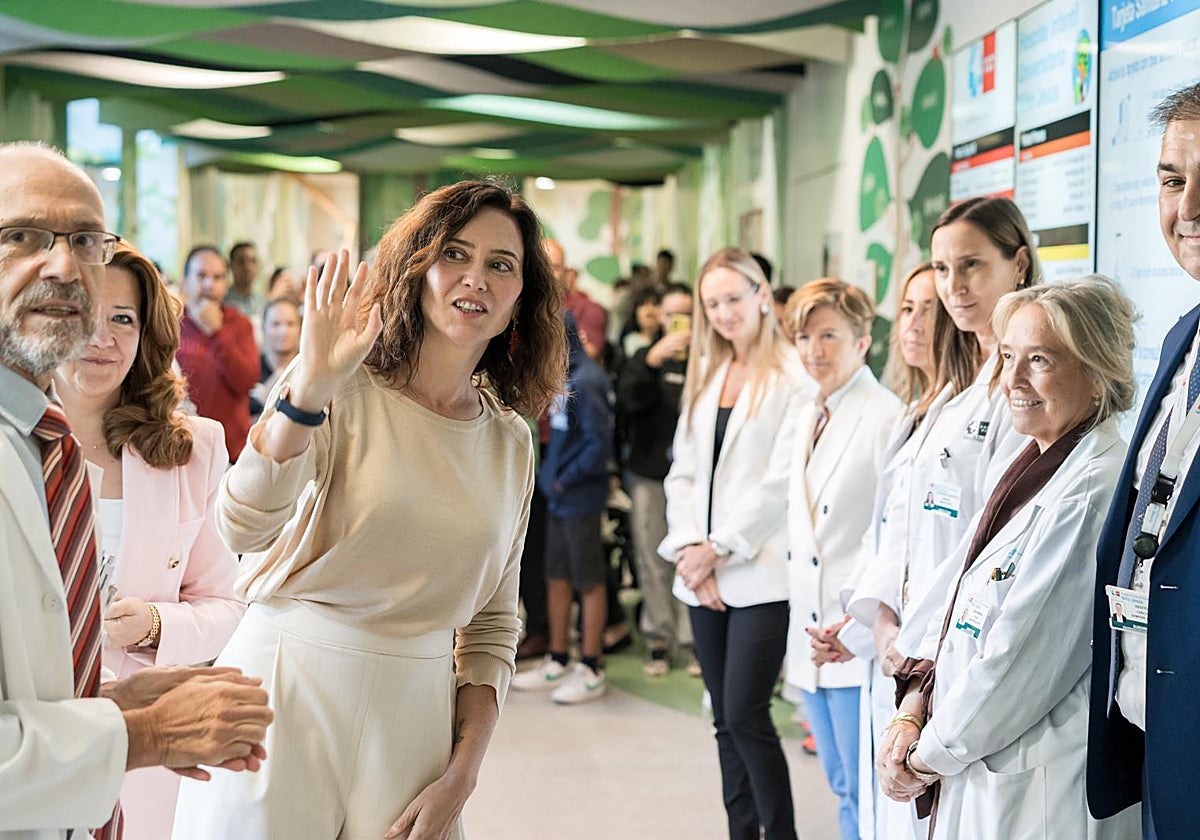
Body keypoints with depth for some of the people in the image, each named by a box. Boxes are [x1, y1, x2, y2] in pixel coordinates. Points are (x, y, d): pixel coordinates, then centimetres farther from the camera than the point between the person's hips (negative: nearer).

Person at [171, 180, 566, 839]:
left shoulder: (510, 442, 5)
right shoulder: (344, 394, -8)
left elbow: (493, 624, 10)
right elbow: (244, 526, -23)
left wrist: (461, 774, 2)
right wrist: (310, 386, -35)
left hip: (413, 717, 4)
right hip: (287, 691, -3)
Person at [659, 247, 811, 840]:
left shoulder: (793, 379, -6)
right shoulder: (705, 376, 15)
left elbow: (781, 480, -13)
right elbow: (682, 471, 12)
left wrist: (719, 548, -11)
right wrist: (689, 549, -1)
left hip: (761, 575, -6)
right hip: (704, 576, 6)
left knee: (745, 713, -9)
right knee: (726, 719, 10)